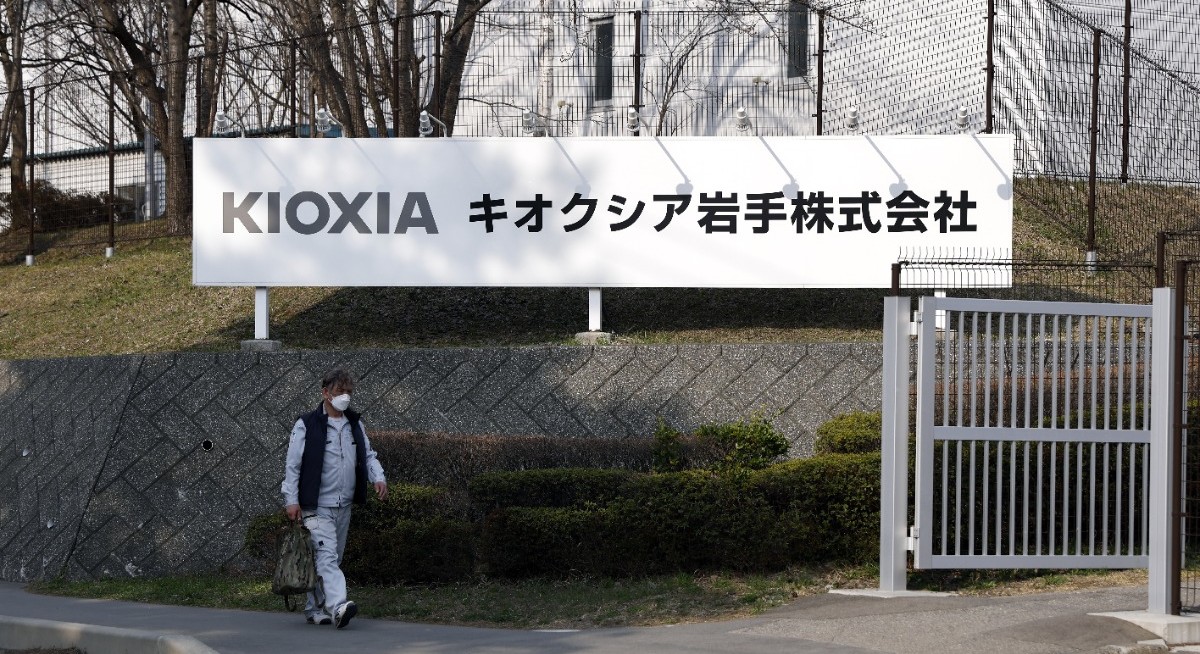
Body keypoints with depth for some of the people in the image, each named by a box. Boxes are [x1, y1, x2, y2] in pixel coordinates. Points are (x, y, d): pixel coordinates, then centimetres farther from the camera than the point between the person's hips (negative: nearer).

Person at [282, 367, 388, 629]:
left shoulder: (355, 424, 12)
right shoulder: (306, 425, -7)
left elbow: (368, 455, 19)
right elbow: (292, 465, -7)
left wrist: (378, 478, -1)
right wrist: (291, 500, -12)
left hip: (344, 506, 7)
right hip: (316, 507, -7)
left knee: (332, 559, 12)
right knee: (326, 556, -18)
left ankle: (315, 608, 23)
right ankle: (338, 606, -32)